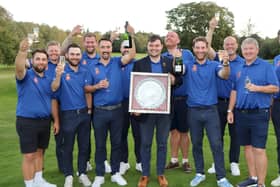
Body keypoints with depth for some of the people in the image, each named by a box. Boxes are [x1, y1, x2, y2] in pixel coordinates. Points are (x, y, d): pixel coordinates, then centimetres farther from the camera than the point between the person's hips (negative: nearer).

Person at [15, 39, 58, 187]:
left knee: (40, 152, 17)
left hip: (45, 121, 5)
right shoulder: (26, 75, -8)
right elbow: (19, 69, -33)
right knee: (29, 155, -1)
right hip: (27, 122, -5)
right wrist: (22, 51, -52)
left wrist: (56, 120, 10)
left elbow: (53, 101, 14)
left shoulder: (49, 79, 8)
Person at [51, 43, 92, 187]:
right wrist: (58, 75, -39)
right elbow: (54, 88, -22)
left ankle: (82, 173, 26)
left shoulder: (84, 72, 4)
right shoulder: (62, 70, -8)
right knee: (68, 147, 8)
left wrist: (89, 109, 6)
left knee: (84, 146, 11)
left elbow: (87, 92, 10)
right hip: (68, 114, -3)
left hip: (84, 113, 4)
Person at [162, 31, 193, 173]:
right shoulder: (163, 57, 6)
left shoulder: (187, 54, 3)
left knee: (183, 131, 6)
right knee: (173, 131, 11)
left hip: (184, 98, -2)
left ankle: (185, 161, 20)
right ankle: (174, 160, 24)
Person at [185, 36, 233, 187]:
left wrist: (226, 63, -40)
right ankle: (199, 173, 27)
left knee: (216, 144, -2)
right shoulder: (188, 65, 3)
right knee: (196, 144, 12)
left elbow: (224, 75, -18)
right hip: (193, 111, 1)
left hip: (210, 110, -1)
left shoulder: (214, 65, 1)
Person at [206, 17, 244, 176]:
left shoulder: (243, 63, 0)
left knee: (235, 134, 8)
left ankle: (234, 163, 21)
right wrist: (211, 29, -14)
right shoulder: (218, 59, 3)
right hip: (219, 102, 1)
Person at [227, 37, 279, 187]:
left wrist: (257, 88, -20)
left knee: (259, 149, -6)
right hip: (241, 113, 5)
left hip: (259, 114, -5)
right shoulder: (239, 68, 12)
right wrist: (230, 110, 11)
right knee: (247, 146, 12)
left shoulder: (266, 66, -2)